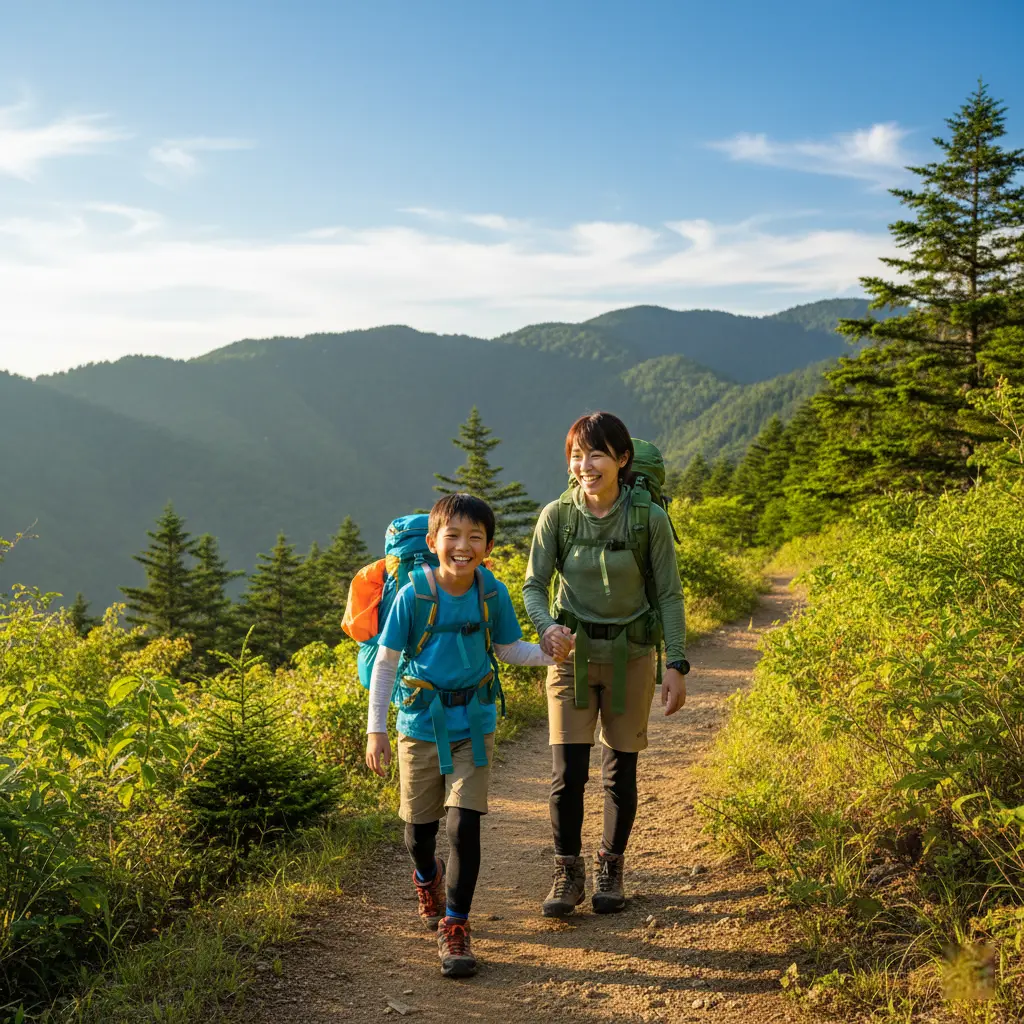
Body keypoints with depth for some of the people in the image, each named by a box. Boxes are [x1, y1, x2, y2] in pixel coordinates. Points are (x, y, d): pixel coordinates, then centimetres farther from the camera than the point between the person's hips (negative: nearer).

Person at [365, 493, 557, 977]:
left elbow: (509, 648, 8)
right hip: (421, 724, 0)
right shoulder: (413, 595, -13)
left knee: (464, 826, -9)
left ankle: (454, 927, 6)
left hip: (473, 724, 1)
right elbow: (386, 662, -7)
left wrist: (549, 653, -13)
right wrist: (375, 728, -10)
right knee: (419, 828, 12)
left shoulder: (493, 594, -7)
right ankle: (427, 878, 47)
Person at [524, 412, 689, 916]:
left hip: (631, 656, 0)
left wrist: (676, 664, -9)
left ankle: (610, 870, 29)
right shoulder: (557, 515, -9)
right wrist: (546, 628, -24)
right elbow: (534, 585, -3)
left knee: (620, 772, 9)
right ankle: (568, 873, 15)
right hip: (572, 653, 1)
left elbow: (669, 595, -5)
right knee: (567, 772, -4)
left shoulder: (649, 518, -12)